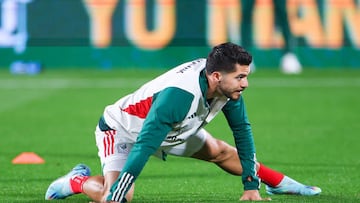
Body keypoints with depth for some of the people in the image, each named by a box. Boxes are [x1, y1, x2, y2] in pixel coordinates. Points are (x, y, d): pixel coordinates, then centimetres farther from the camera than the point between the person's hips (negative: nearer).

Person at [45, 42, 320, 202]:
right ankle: (78, 181, 1)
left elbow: (242, 131, -5)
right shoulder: (179, 94, -42)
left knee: (222, 152, 14)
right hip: (122, 129, -8)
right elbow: (144, 146, -43)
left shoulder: (227, 85, -19)